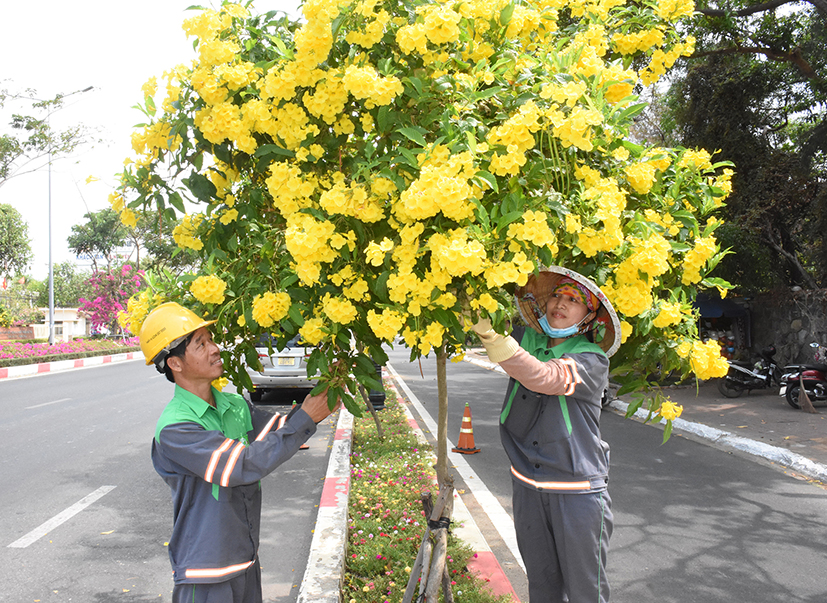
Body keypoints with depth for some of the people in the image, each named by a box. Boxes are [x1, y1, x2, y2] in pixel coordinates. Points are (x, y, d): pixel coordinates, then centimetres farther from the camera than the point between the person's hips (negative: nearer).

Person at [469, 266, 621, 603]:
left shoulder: (592, 360, -10)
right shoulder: (525, 339, 3)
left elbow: (543, 378, -29)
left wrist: (491, 334, -39)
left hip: (578, 490, -4)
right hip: (527, 485, 4)